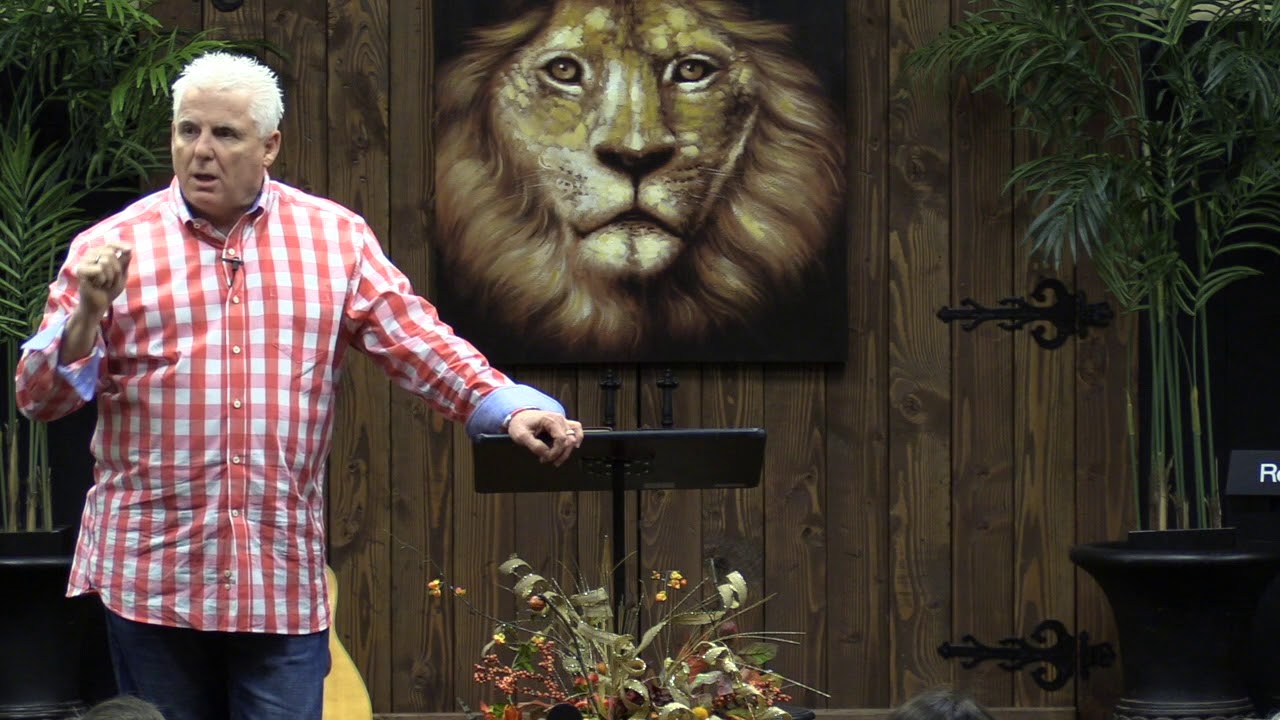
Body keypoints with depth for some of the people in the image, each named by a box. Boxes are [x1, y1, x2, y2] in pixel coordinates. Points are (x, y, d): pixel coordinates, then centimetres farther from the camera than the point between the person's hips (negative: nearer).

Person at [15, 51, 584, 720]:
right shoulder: (112, 247, 4)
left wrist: (510, 409, -8)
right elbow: (40, 396, 2)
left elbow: (419, 343, 7)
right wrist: (89, 313, -15)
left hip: (284, 580, 1)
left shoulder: (336, 238, 10)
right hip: (150, 576, -1)